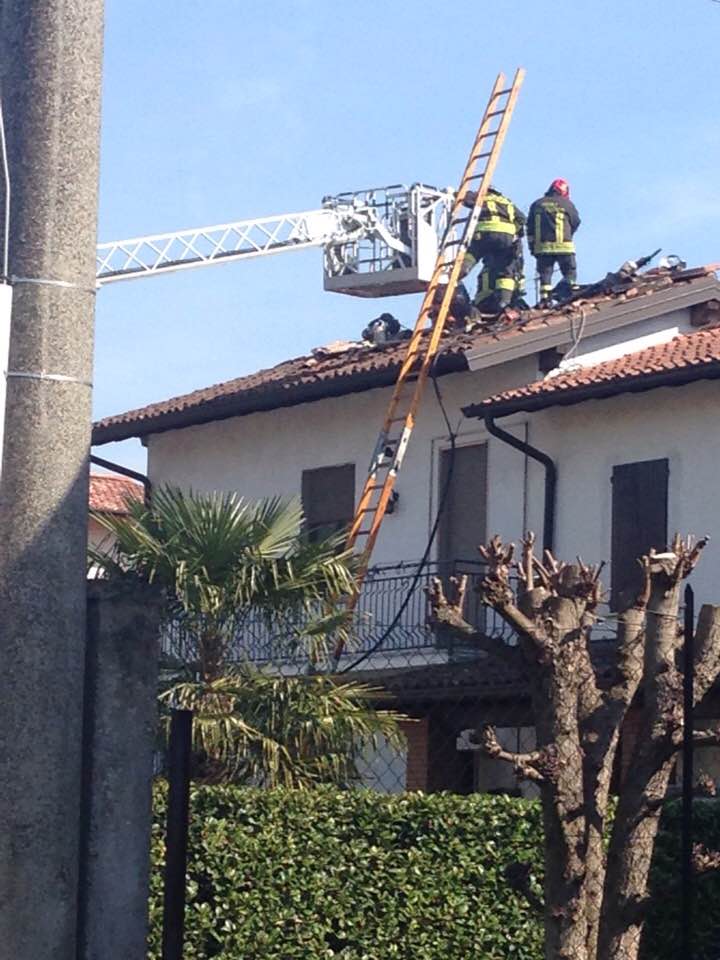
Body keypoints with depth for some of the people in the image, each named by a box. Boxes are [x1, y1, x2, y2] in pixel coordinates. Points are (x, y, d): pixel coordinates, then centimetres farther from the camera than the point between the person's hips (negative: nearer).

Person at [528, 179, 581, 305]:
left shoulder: (537, 205, 9)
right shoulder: (567, 204, 0)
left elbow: (530, 228, 9)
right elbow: (576, 222, 7)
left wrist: (532, 245, 14)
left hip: (542, 247, 3)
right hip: (563, 246, -2)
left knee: (545, 273, 4)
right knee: (570, 271, 4)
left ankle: (545, 299, -4)